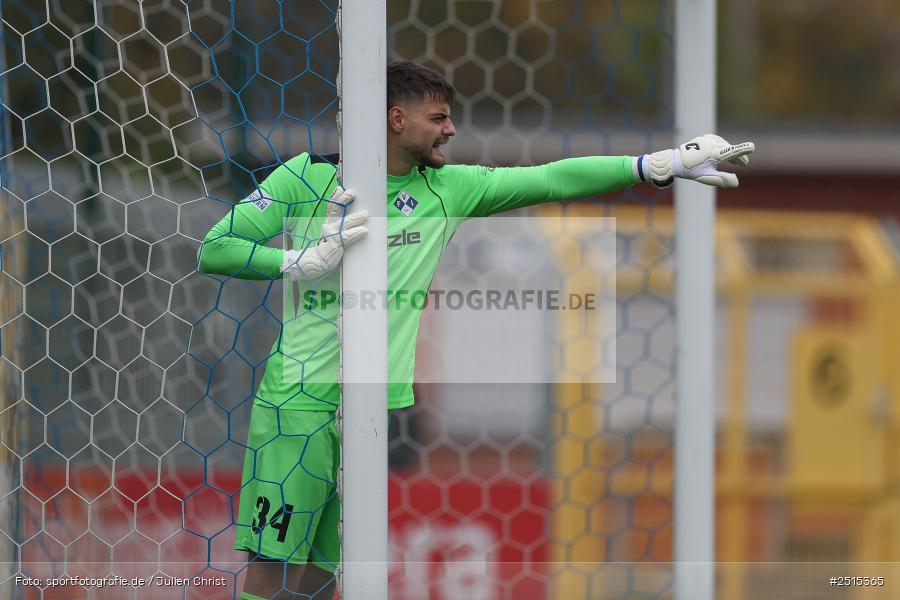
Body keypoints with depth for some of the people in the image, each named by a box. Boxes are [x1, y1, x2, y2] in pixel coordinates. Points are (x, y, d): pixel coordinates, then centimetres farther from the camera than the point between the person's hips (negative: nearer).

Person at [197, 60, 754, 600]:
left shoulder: (447, 188, 9)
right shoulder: (307, 175, -1)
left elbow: (551, 181, 4)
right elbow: (213, 249, -1)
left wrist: (665, 163, -4)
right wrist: (303, 262, -14)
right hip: (300, 396, -4)